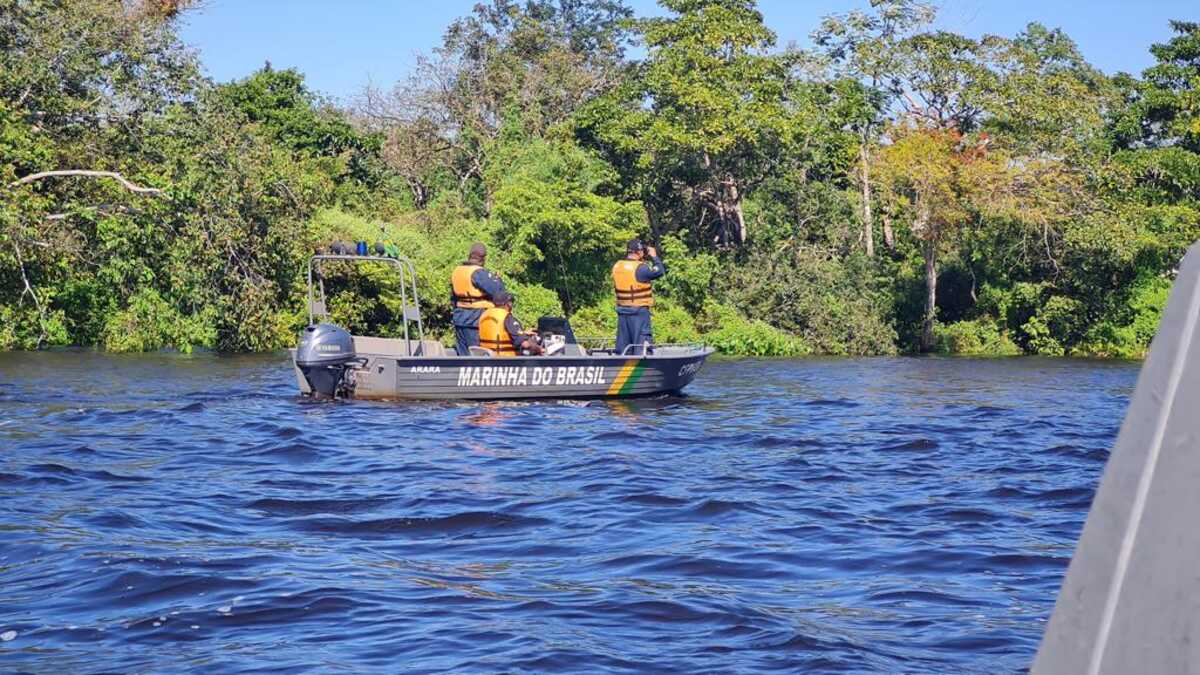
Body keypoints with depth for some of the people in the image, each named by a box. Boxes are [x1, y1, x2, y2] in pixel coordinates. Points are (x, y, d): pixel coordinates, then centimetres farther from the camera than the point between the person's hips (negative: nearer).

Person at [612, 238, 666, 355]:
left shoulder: (617, 266, 4)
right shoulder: (641, 268, -17)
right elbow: (660, 271, -10)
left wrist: (642, 260, 17)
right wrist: (654, 256, 3)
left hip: (622, 309, 7)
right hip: (639, 311, -7)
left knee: (623, 345, 12)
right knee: (642, 343, -2)